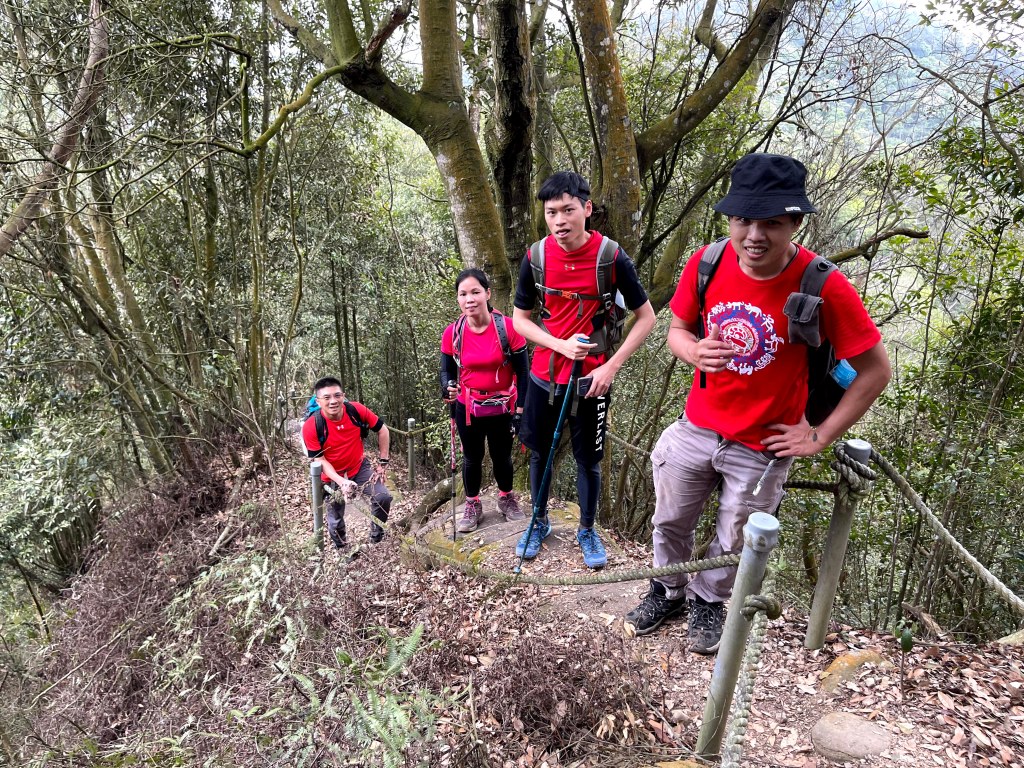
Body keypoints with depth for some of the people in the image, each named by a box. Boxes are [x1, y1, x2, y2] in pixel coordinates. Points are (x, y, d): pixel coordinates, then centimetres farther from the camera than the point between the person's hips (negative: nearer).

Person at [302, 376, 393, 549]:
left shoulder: (356, 410, -23)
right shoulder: (311, 427, -28)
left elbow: (382, 430, -7)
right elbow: (320, 461, -21)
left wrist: (383, 462, -4)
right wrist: (341, 482, -34)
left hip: (360, 466, 2)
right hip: (333, 476, -1)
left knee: (383, 497, -14)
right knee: (335, 519, 10)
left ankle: (377, 538, 12)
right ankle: (341, 550, 40)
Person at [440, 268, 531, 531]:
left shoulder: (508, 328, -18)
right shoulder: (452, 333, -12)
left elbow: (522, 372, -10)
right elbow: (447, 370, 0)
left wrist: (520, 410, -10)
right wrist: (447, 389, -23)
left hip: (502, 408, -1)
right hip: (467, 409, 1)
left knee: (502, 457, 17)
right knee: (472, 458, 16)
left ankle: (506, 499, 43)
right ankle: (472, 505, 37)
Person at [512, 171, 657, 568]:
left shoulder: (612, 259, -15)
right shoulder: (536, 257, -7)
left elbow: (646, 317, -6)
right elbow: (520, 318, 2)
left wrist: (611, 366, -14)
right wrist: (562, 345, -14)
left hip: (592, 379, -3)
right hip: (544, 374, 3)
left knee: (587, 459, 9)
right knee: (539, 452, 16)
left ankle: (588, 530, 33)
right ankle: (539, 522, 38)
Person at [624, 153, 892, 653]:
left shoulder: (822, 286, -24)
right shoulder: (706, 264, -14)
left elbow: (875, 371, -13)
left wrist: (820, 436, -11)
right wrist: (694, 351, -21)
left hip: (762, 447, -2)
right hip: (695, 429, 3)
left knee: (732, 542, 18)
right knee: (670, 521, 20)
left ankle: (707, 601, 48)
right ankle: (669, 591, 49)